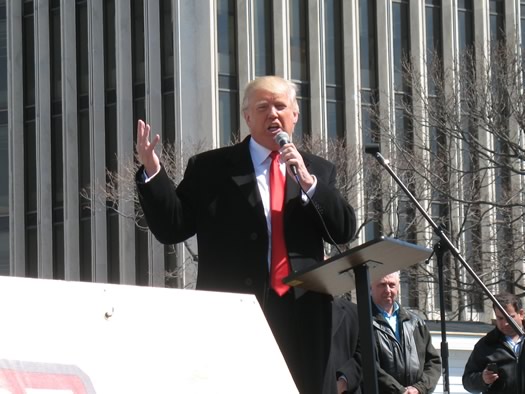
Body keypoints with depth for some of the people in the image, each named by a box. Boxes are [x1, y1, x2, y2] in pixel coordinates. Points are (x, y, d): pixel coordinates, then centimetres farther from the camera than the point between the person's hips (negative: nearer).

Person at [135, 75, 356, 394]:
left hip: (301, 314, 3)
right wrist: (152, 173, -11)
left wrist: (307, 182, -8)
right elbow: (172, 227, 3)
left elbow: (345, 231, 4)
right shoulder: (210, 168, 9)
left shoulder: (319, 171, 16)